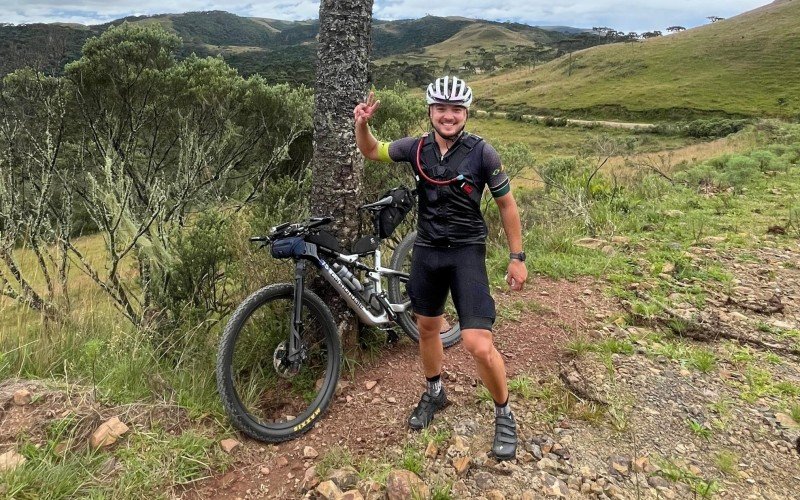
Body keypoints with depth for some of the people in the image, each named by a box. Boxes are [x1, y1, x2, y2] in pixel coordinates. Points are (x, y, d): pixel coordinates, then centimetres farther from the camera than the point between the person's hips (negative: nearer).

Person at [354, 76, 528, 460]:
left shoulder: (482, 153, -11)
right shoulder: (417, 148, -2)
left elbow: (507, 205, -3)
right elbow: (371, 151, 12)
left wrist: (517, 257, -3)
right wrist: (361, 124, -10)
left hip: (466, 251, -4)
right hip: (426, 250, 5)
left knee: (478, 344, -14)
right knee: (427, 327, 19)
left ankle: (504, 414, 13)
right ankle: (434, 393, 44)